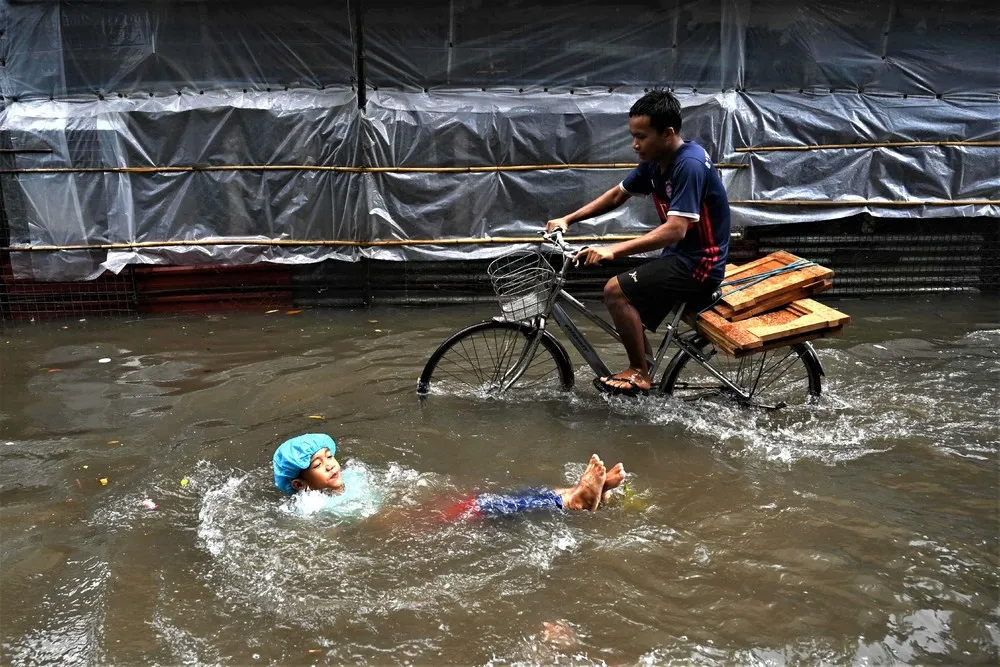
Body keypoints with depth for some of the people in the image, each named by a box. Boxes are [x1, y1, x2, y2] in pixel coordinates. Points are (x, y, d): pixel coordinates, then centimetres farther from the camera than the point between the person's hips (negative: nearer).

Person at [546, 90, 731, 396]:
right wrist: (568, 219, 6)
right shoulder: (654, 162, 3)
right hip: (680, 256, 9)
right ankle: (643, 374, 26)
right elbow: (618, 194, 15)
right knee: (632, 311, 12)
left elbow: (675, 230, -31)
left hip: (699, 263, -9)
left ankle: (640, 374, -5)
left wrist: (614, 250, -36)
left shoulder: (689, 165, -24)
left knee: (616, 291, -18)